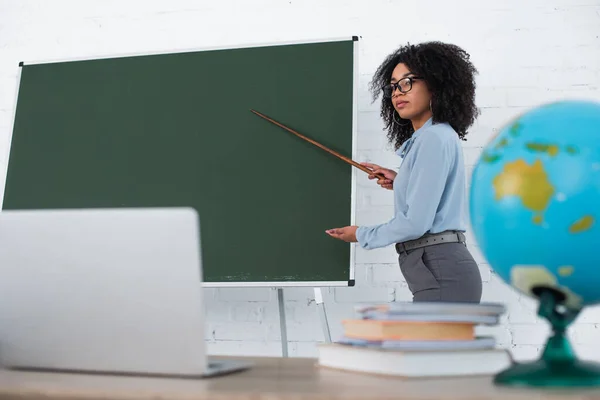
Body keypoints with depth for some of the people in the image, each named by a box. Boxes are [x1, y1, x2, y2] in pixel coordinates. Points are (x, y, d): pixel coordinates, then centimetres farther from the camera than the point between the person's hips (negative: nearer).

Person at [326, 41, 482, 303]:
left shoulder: (434, 137, -11)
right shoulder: (428, 138, 20)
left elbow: (416, 222, -17)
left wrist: (361, 235, -3)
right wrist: (400, 183, 18)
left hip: (442, 274, -10)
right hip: (442, 272, 10)